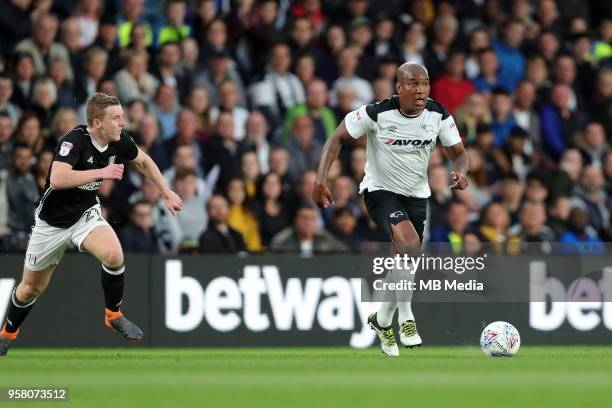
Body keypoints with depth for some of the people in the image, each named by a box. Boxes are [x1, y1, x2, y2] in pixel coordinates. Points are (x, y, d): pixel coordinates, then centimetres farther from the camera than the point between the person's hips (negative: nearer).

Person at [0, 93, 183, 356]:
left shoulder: (119, 141, -11)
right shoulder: (75, 140, -29)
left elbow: (143, 161, 12)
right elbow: (57, 179, -44)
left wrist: (167, 193, 10)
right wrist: (102, 172, -41)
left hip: (86, 214, 3)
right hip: (53, 221, -3)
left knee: (114, 255, -28)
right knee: (31, 287, 11)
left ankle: (113, 315, -5)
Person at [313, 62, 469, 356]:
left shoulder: (439, 116, -11)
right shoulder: (376, 114, -22)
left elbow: (459, 153, -1)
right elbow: (338, 138, -12)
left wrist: (460, 173, -25)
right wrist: (321, 179, -23)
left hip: (416, 194, 5)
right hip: (380, 190, -5)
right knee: (409, 244, -29)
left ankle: (384, 320, 34)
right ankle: (405, 318, -16)